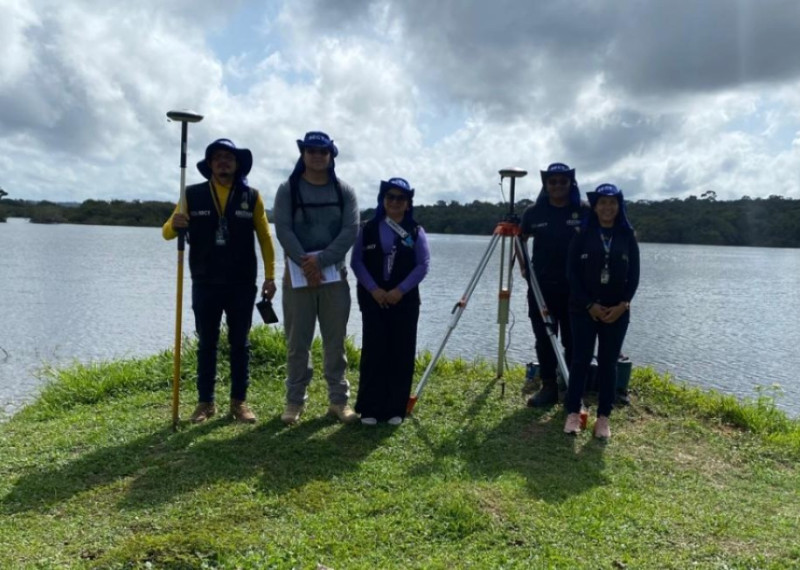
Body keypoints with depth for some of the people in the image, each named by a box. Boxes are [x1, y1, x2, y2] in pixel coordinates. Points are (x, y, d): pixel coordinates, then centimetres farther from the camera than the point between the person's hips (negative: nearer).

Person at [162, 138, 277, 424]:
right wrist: (173, 224, -22)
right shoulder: (192, 195, 2)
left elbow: (265, 238, 4)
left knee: (240, 344, 7)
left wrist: (270, 276, -2)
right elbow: (167, 233, 3)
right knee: (206, 345, 8)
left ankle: (239, 401, 17)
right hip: (205, 284, 0)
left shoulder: (251, 196, 2)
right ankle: (205, 401, 19)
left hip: (242, 284, 0)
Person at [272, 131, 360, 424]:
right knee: (297, 342, 4)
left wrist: (320, 261, -16)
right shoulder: (288, 189, 3)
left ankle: (338, 399, 14)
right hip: (297, 274, -1)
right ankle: (295, 400, 13)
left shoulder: (344, 191, 6)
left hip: (335, 274, 1)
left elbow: (351, 230, -6)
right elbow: (283, 229, -8)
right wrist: (306, 264, -19)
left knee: (335, 340, 6)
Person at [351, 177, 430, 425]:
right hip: (373, 299, 0)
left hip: (405, 300, 0)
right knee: (373, 351, -2)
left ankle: (396, 408, 11)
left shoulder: (416, 232, 5)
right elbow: (356, 261, 1)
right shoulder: (368, 229, 6)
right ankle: (370, 408, 7)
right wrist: (373, 289, -12)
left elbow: (423, 265, -3)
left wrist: (400, 290, -14)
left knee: (401, 353, 2)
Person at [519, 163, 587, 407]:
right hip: (541, 286, 2)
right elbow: (521, 239, 17)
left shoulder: (584, 212, -2)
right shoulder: (533, 212, 3)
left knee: (573, 341, 3)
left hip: (575, 288, -2)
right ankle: (548, 387, 17)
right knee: (544, 340, 6)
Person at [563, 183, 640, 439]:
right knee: (580, 359, 1)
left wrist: (623, 304, -10)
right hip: (584, 308, -1)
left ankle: (603, 417, 11)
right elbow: (572, 272, -4)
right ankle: (573, 412, 11)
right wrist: (590, 305, -11)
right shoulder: (582, 235, 0)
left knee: (608, 363, 4)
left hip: (617, 311, 1)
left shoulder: (628, 237, 5)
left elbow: (634, 275, 4)